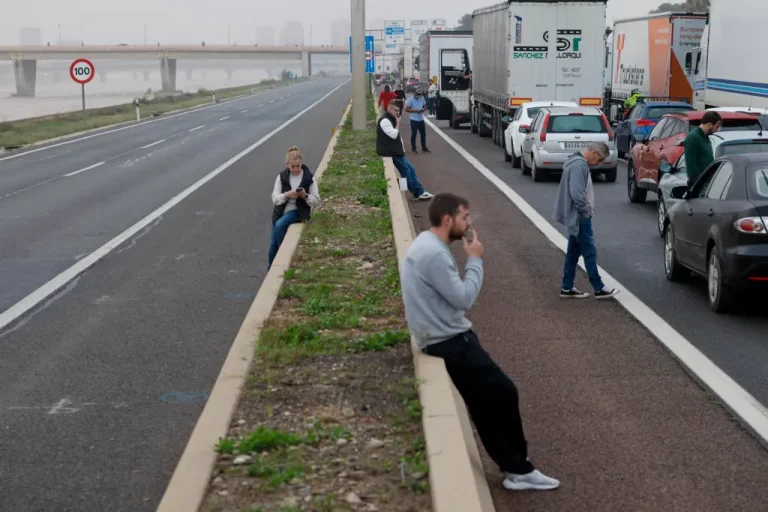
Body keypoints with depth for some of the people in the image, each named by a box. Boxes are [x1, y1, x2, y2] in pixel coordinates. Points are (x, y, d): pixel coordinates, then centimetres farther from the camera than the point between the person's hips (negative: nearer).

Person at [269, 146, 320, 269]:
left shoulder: (309, 178, -4)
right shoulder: (281, 177, 2)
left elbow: (316, 201, -4)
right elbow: (274, 198, -3)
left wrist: (305, 195, -24)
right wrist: (286, 195, -23)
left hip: (298, 211, -3)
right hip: (280, 212, 3)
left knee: (279, 225, -31)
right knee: (273, 245, -2)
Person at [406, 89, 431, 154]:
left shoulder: (422, 98, 4)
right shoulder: (410, 99, -11)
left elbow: (425, 106, 15)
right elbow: (407, 109, -13)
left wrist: (423, 109, -8)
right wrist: (415, 110, -21)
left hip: (421, 119, 5)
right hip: (414, 120, -5)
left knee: (423, 134, 10)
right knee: (414, 134, 3)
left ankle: (424, 148, 20)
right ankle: (413, 148, 14)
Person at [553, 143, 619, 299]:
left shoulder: (580, 163, 14)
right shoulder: (579, 165, -20)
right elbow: (577, 194, -26)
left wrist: (585, 211, 12)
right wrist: (586, 212, -15)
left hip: (576, 217, 10)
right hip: (580, 218, -10)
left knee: (573, 253, 12)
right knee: (590, 253, -4)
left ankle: (567, 288, 16)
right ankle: (599, 289, 2)